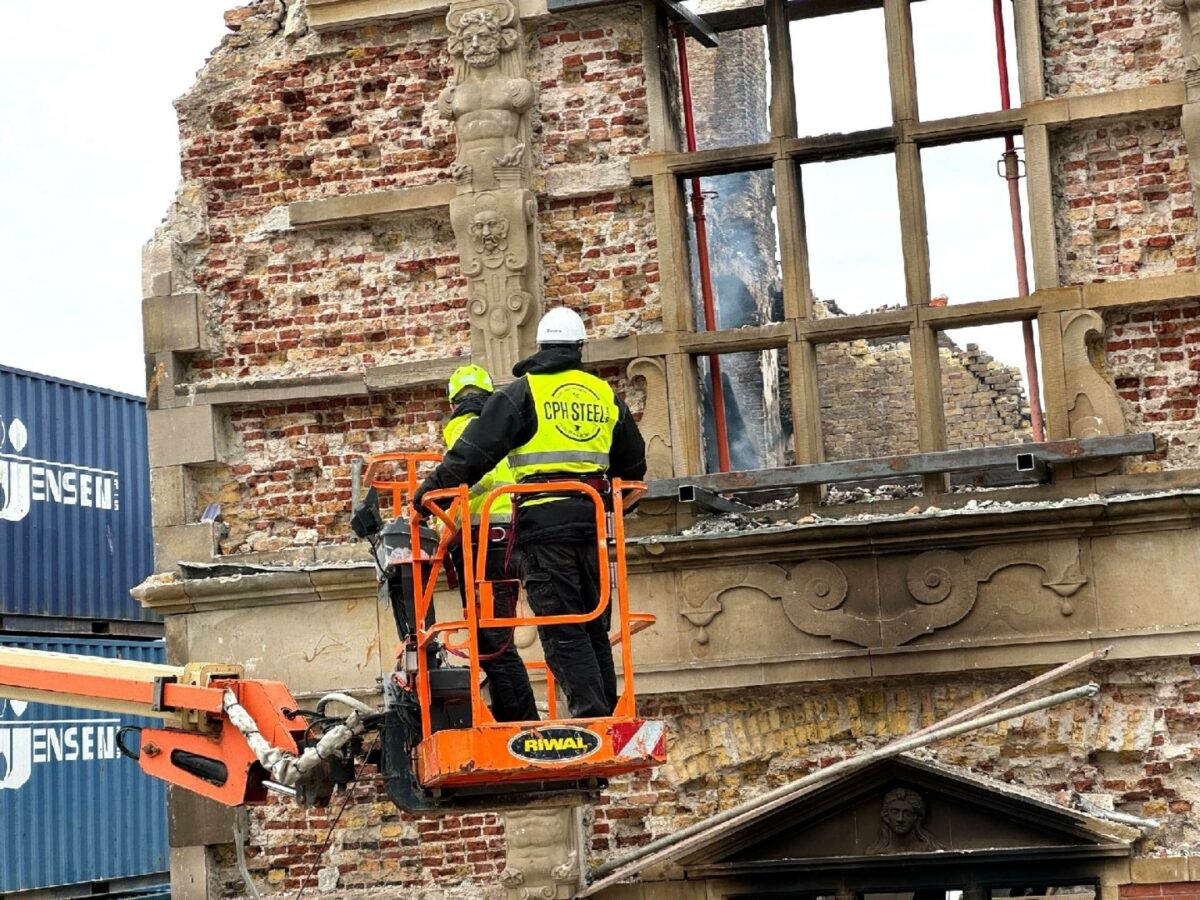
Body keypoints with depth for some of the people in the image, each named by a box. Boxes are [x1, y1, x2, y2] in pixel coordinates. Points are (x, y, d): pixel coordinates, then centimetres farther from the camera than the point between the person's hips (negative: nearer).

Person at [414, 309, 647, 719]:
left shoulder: (522, 392, 0)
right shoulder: (605, 395, 15)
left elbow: (474, 452, -5)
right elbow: (633, 465, 25)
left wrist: (432, 489, 2)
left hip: (544, 519, -5)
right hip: (592, 519, 5)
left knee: (562, 630, -5)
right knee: (594, 628, 12)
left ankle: (591, 717, -14)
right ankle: (608, 718, 11)